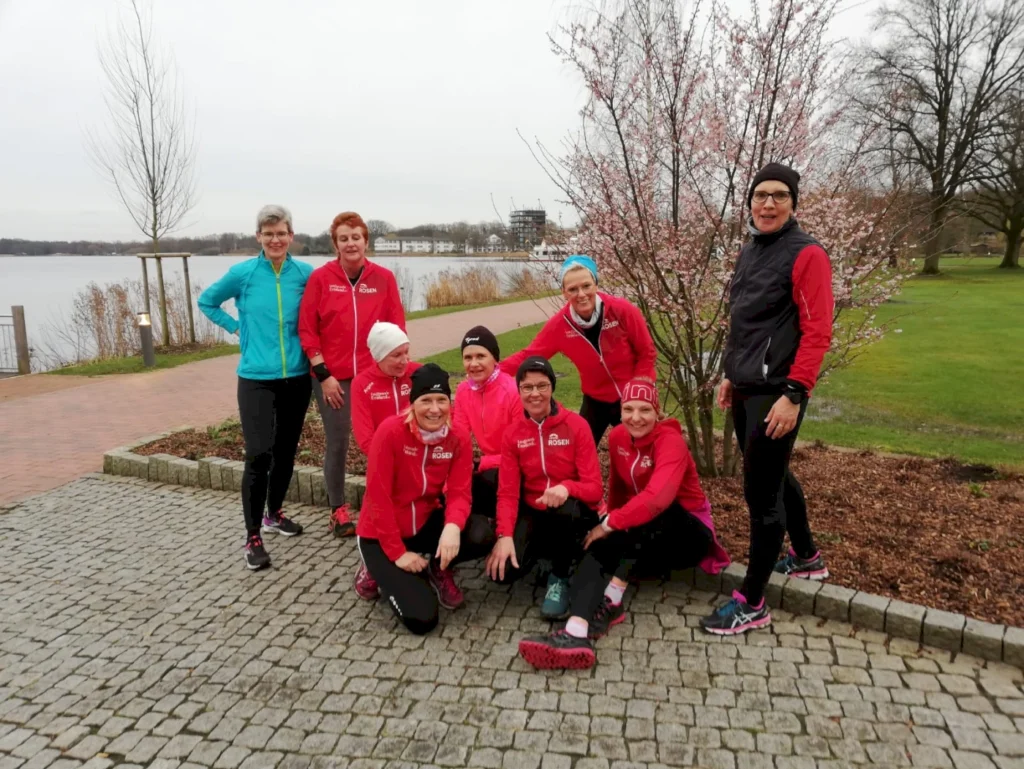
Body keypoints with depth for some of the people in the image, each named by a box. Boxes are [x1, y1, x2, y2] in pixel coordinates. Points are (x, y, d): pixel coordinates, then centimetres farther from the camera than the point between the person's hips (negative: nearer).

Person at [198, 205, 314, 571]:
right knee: (258, 456, -9)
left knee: (286, 451, 14)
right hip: (256, 379, -2)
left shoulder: (305, 274, -2)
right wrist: (236, 327, 3)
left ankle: (273, 514, 34)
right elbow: (206, 302, 12)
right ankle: (252, 537, 2)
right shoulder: (242, 273, -4)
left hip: (296, 377, 3)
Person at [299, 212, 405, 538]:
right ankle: (338, 510, 23)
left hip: (375, 376, 1)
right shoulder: (320, 277, -2)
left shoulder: (384, 278, 1)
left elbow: (396, 328, 4)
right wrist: (323, 373, -7)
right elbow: (307, 329, -2)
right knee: (337, 443, 6)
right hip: (333, 377, -1)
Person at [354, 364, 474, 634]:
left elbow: (459, 493, -14)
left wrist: (452, 527, -37)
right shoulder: (391, 431, -22)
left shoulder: (459, 439, -8)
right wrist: (398, 553, -19)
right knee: (422, 619, -17)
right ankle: (381, 571, 14)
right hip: (381, 535, -4)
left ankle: (437, 569, 8)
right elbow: (378, 497, -20)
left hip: (426, 525, 4)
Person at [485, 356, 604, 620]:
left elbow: (595, 488, -15)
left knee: (565, 508, -39)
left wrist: (566, 487, -37)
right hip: (533, 514, 3)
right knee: (504, 571, -22)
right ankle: (542, 551, 14)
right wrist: (504, 535, -22)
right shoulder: (512, 434, -2)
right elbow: (508, 492, -6)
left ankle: (560, 577, -10)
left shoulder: (576, 425, -11)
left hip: (572, 515, -2)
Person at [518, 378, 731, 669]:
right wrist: (614, 521, -7)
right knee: (600, 547, -25)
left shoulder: (670, 440, -24)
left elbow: (657, 498, -40)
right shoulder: (617, 437, -3)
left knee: (653, 510, -37)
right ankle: (576, 633, -46)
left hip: (687, 532, -5)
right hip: (642, 536, 5)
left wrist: (610, 524, -33)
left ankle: (612, 601, -35)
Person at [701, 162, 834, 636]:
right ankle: (807, 557, 43)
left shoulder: (806, 255, -11)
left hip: (776, 394, -9)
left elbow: (817, 331, -17)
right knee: (774, 478, 22)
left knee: (761, 493, -3)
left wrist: (793, 395, -22)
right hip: (746, 389, 9)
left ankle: (751, 604, 9)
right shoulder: (749, 252, 14)